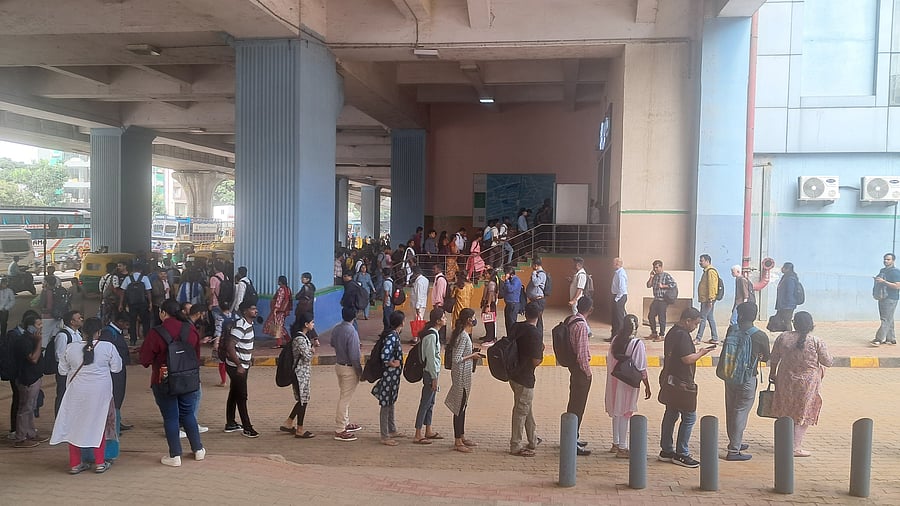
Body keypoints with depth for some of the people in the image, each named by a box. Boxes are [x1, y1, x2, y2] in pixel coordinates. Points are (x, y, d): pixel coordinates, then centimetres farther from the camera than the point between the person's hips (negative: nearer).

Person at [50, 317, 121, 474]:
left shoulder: (71, 348, -6)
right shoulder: (108, 347, -12)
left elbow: (62, 371, 5)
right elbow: (116, 368, -2)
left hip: (77, 392, 1)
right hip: (100, 392, -1)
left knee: (75, 425, 14)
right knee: (98, 425, 12)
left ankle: (75, 463, 18)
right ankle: (100, 463, 15)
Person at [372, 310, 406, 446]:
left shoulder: (393, 335, 6)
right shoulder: (392, 336, -23)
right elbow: (384, 355, -33)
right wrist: (391, 363, -17)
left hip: (393, 375, 10)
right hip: (389, 375, -10)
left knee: (391, 403, 21)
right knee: (386, 405, 0)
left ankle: (392, 431, 35)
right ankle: (385, 437, 8)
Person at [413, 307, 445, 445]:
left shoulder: (434, 333, 10)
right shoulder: (431, 335, -20)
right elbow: (430, 358, -21)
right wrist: (434, 378, -18)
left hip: (432, 372, 10)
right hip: (430, 373, -10)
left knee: (430, 402, 17)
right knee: (425, 403, -3)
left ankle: (429, 431, 27)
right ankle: (418, 435, 3)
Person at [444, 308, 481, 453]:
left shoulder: (462, 334, 8)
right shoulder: (463, 336, -21)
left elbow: (454, 351, 16)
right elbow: (456, 359, -25)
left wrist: (472, 354, 11)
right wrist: (472, 356, -14)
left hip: (463, 374, 10)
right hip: (461, 374, -10)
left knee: (462, 406, 17)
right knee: (460, 407, -2)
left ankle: (462, 437, 28)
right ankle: (458, 442, 7)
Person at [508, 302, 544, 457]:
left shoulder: (516, 327, 1)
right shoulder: (536, 335, -20)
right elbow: (536, 361, -19)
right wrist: (542, 351, -1)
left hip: (513, 374, 8)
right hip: (524, 378, -8)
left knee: (527, 408, 22)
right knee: (521, 411, 5)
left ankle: (533, 440, 36)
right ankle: (515, 446, 16)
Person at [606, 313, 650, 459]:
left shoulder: (615, 340, 0)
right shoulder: (637, 344, -17)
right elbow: (641, 369, -15)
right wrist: (647, 386, -5)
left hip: (614, 381, 6)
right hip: (628, 383, -6)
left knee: (616, 413, 18)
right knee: (625, 414, 3)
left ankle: (615, 444, 30)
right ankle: (622, 448, 10)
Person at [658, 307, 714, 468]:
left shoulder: (672, 332, 13)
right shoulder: (682, 335, -19)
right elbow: (688, 359, -22)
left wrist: (697, 352, 15)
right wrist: (701, 353, -7)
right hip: (681, 383, -10)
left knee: (670, 414, 14)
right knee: (689, 417, -3)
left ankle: (666, 450, 21)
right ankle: (681, 454, 0)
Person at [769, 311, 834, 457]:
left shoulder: (782, 338, -6)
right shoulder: (817, 342, -16)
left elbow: (774, 359, 4)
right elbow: (828, 362, -7)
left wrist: (772, 373, 19)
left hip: (785, 381, 4)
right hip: (807, 385, -3)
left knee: (787, 413, 19)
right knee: (803, 415, 8)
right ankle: (795, 447, 8)